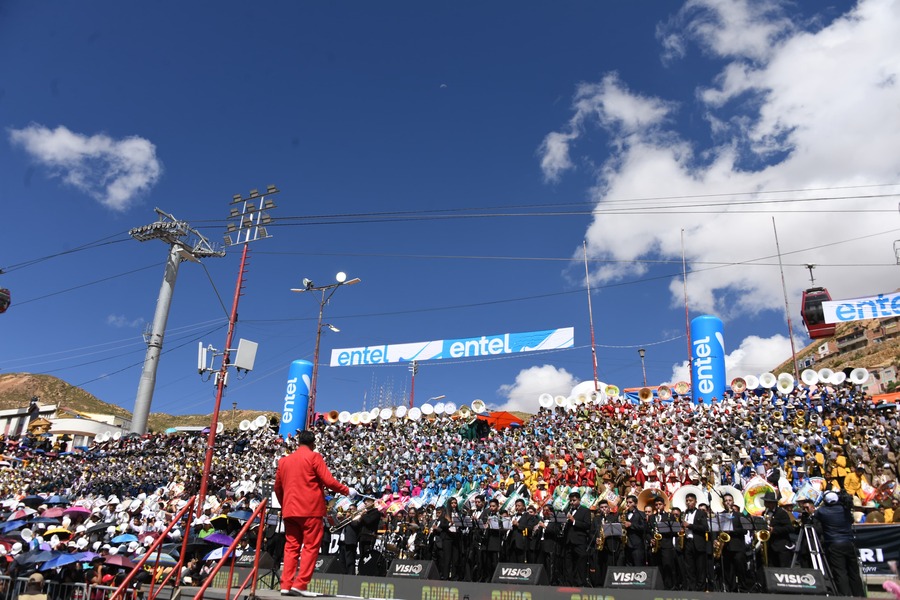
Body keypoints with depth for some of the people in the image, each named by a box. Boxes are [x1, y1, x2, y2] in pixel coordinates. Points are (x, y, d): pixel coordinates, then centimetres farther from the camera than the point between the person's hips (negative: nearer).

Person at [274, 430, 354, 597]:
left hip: (290, 510, 6)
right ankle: (300, 585, -5)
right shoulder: (314, 457, -4)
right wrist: (347, 491, 2)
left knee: (291, 546, 10)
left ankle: (286, 585, 6)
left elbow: (277, 488, 19)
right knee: (310, 547, 0)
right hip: (310, 509, -6)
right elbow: (328, 481, -10)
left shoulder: (284, 460, 14)